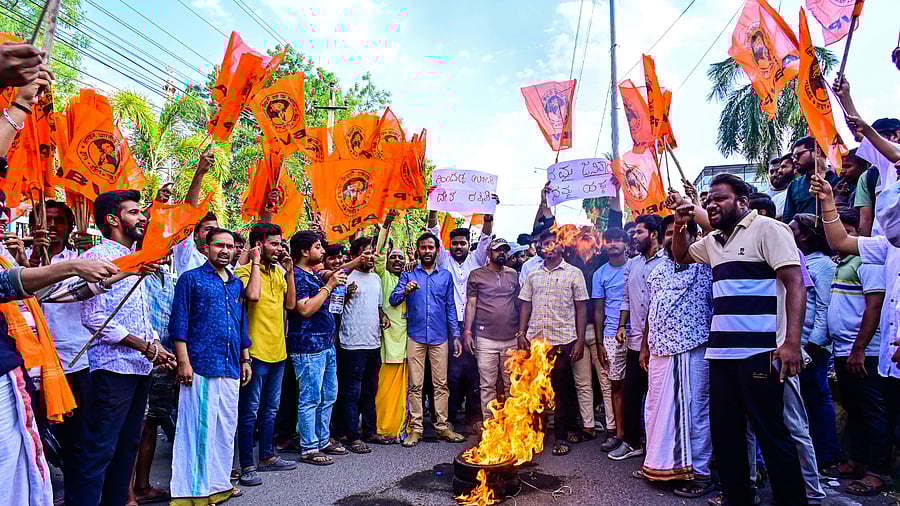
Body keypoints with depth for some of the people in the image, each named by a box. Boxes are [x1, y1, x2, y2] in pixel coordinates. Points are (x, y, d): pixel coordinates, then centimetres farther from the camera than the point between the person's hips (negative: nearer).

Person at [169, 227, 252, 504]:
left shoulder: (236, 284, 16)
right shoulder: (191, 278, -1)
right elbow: (179, 322, -6)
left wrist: (245, 359, 16)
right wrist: (183, 362, -13)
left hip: (230, 368, 6)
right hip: (200, 367, -6)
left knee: (226, 428, 11)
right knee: (198, 428, -1)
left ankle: (219, 483, 24)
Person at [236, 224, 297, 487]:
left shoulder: (278, 270, 11)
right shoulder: (245, 271, -10)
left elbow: (290, 304, 6)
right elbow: (253, 295, -30)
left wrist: (289, 271, 0)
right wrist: (256, 262, -19)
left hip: (277, 349, 8)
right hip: (256, 350, -8)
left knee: (270, 408, 18)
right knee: (250, 410, 1)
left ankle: (267, 457, 31)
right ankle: (247, 465, 11)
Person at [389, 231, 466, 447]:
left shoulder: (446, 275, 11)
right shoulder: (409, 274, 6)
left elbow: (451, 306, 12)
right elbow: (393, 299, -3)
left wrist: (456, 335, 7)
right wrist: (405, 291, -24)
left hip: (440, 337, 1)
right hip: (416, 336, -1)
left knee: (441, 384, 5)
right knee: (415, 385, 3)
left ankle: (442, 427, 14)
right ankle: (416, 428, 10)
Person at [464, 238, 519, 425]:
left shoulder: (513, 275, 11)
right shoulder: (477, 275, 3)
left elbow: (519, 303, 15)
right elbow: (471, 304, 1)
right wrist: (467, 331, -6)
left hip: (511, 339, 3)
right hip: (486, 339, -3)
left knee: (511, 384, 7)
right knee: (487, 385, 0)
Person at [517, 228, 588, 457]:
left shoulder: (573, 273, 2)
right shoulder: (533, 275, 12)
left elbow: (581, 308, 0)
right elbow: (525, 305, 13)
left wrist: (580, 340, -6)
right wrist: (521, 333, 2)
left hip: (563, 341, -3)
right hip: (534, 341, 3)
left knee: (562, 391, 5)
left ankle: (561, 437, 16)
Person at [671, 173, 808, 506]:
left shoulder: (766, 228, -5)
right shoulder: (713, 241, 17)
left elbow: (795, 284, -12)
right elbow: (680, 256, 34)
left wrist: (792, 343, -22)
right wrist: (680, 226, 13)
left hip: (759, 353, -7)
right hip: (720, 353, 8)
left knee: (771, 434, 0)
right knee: (724, 433, 13)